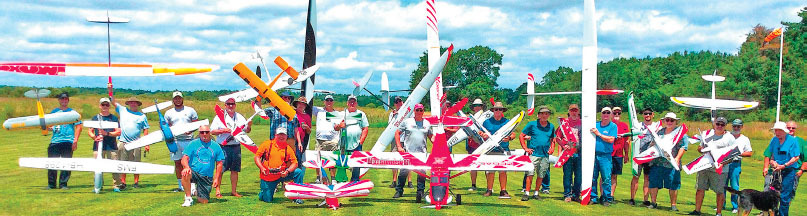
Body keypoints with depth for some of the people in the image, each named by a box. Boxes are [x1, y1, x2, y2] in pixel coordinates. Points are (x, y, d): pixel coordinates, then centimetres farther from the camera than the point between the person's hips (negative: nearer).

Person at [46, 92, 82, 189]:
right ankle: (51, 184, 8)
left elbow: (78, 126, 4)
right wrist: (48, 127, -4)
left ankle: (63, 184, 4)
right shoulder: (54, 111, 17)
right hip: (55, 141, 2)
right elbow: (49, 126, 22)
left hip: (68, 141, -2)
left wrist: (75, 140, -6)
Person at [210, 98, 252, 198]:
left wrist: (249, 126, -8)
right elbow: (212, 131, -2)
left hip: (236, 146, 4)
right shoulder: (219, 116, 3)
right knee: (220, 169, -6)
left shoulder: (239, 117, 15)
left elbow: (246, 130, 13)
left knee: (235, 170, 6)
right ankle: (218, 191, -1)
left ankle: (234, 191, 13)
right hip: (223, 147, -4)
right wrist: (223, 130, -17)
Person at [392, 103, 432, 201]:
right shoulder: (407, 122, 5)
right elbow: (397, 133, 8)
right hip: (408, 152, -2)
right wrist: (399, 147, -2)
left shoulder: (427, 123, 12)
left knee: (422, 173, 2)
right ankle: (399, 191, 9)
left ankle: (420, 192, 13)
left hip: (422, 153, 2)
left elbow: (431, 136, 19)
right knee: (404, 172, -3)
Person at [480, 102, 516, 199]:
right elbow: (481, 134, 12)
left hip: (503, 150, 0)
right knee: (490, 171, -2)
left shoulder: (507, 122, 11)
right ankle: (489, 190, 8)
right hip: (490, 150, 0)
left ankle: (503, 191, 3)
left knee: (503, 171, -2)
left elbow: (513, 134, 9)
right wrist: (483, 136, -11)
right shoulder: (487, 122, 11)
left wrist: (509, 138, -13)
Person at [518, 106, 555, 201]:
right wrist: (525, 148, -3)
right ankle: (526, 193, -6)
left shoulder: (551, 126, 11)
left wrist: (552, 148, 10)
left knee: (541, 175, 6)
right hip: (534, 153, -3)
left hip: (545, 155, 4)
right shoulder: (532, 124, 1)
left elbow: (552, 139, 27)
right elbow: (521, 136, 4)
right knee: (530, 174, -10)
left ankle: (536, 193, 17)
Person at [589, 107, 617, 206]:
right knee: (592, 177, 5)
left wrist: (599, 134, -10)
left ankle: (607, 199, 5)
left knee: (606, 179, -4)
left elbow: (611, 140, -10)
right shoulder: (595, 125, 14)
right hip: (594, 155, 4)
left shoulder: (613, 126, 2)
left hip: (605, 156, -4)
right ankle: (593, 197, 14)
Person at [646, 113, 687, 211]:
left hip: (672, 164, -4)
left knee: (673, 185, -1)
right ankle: (653, 202, 16)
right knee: (653, 183, 4)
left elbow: (683, 147, -7)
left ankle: (673, 204, 8)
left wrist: (677, 158, -18)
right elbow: (653, 144, 24)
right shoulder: (660, 132, 17)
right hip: (656, 162, 4)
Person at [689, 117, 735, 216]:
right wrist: (701, 149, -2)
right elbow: (700, 147, 22)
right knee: (700, 188, 5)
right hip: (704, 166, 4)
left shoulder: (729, 138, 0)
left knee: (720, 191, -1)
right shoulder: (708, 134, 14)